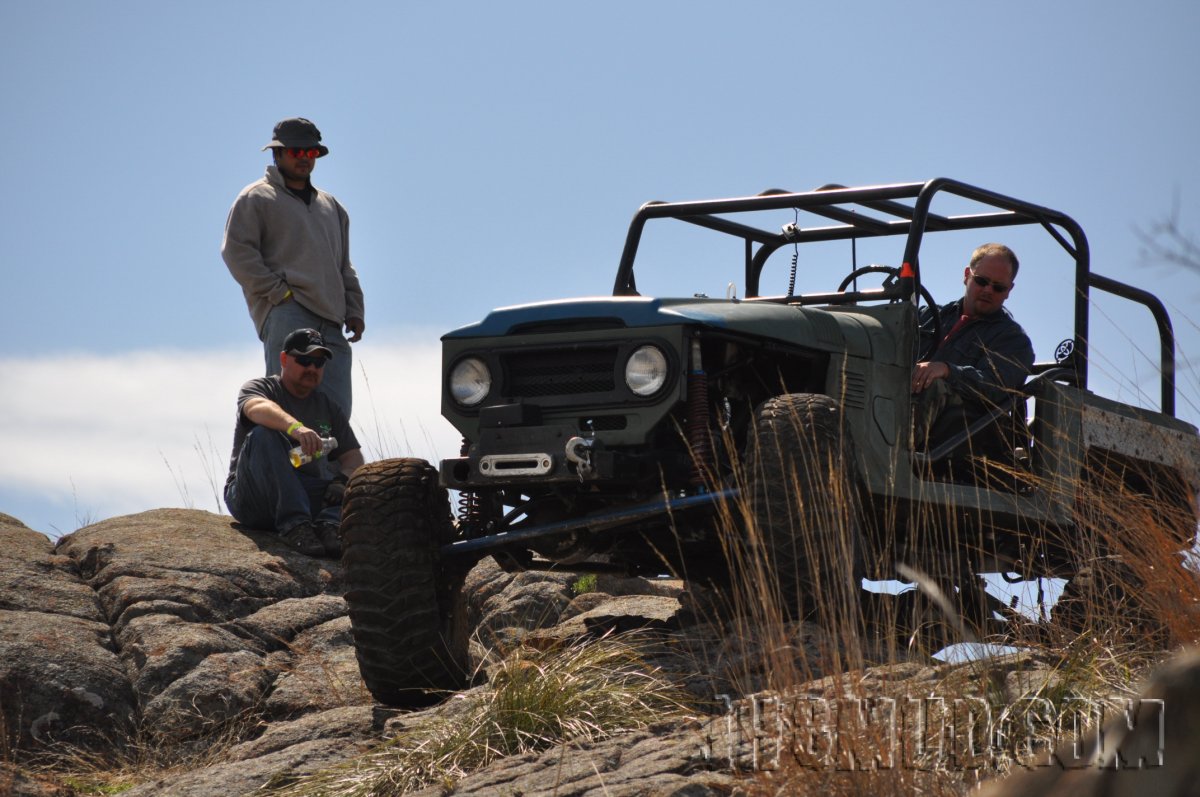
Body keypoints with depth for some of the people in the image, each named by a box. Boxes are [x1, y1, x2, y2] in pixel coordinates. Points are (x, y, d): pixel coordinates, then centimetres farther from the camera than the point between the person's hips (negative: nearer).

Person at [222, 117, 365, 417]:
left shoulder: (331, 206, 31)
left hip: (330, 322, 6)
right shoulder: (256, 198, 10)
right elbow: (236, 250, -3)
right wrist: (277, 290, -12)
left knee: (336, 412, -4)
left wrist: (354, 310, 17)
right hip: (286, 314, -6)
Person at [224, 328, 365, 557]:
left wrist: (342, 479, -14)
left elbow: (353, 457, 11)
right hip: (251, 501, -4)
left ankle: (328, 524, -43)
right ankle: (294, 525, -44)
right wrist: (295, 427, -44)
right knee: (263, 434, -30)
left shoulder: (328, 408, 20)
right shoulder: (259, 388, 3)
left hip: (308, 495, 4)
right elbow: (257, 408, -23)